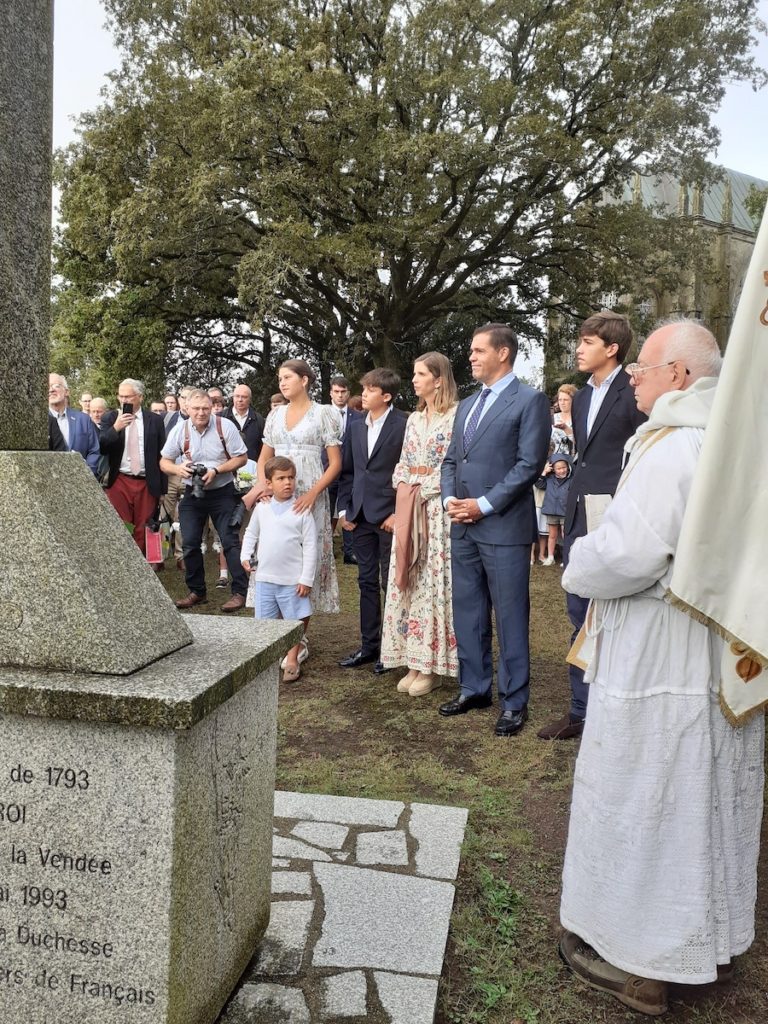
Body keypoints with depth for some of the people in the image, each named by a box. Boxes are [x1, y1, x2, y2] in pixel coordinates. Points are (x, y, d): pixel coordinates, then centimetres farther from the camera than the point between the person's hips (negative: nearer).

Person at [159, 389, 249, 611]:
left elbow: (241, 458, -7)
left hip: (222, 492, -3)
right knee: (190, 544, 4)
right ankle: (197, 591, 18)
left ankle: (240, 592, -2)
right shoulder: (180, 430, -3)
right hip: (192, 493, 3)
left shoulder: (225, 426, -11)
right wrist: (178, 469, -20)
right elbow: (164, 462, 4)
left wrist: (216, 471, -20)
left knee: (230, 541, -7)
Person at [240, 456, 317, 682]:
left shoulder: (301, 510, -7)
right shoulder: (262, 508, 3)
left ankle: (292, 660, 24)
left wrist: (306, 578, -9)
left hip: (292, 580, -3)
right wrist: (246, 555, 1)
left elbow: (310, 546, -7)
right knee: (263, 621, 11)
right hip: (264, 577, 3)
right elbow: (251, 534, 18)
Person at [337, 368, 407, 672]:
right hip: (360, 516, 6)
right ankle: (368, 645, 22)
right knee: (367, 581, 12)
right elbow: (347, 470, 14)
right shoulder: (356, 426, 11)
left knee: (390, 582, 2)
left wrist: (399, 513, -13)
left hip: (390, 517, -6)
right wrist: (344, 509, 7)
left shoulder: (403, 426, -8)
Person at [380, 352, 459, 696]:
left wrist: (422, 491, -13)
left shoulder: (456, 416, -6)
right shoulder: (414, 419, 16)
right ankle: (414, 662, 15)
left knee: (434, 581, -3)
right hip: (408, 507, 7)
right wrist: (403, 491, 0)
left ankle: (431, 666, 6)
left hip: (438, 509, -7)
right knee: (409, 582, 6)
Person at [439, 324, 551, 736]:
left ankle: (514, 702, 12)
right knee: (467, 612, 13)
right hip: (463, 526, 7)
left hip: (504, 527, -7)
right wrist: (449, 499, 1)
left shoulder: (530, 401, -4)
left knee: (510, 617, 1)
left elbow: (529, 464, -12)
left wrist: (484, 505, -14)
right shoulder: (467, 405, 19)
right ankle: (474, 688, 27)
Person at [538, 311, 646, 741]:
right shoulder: (582, 397, 16)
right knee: (582, 621, 14)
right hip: (579, 521, 8)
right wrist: (571, 514, 16)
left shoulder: (634, 394, -9)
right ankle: (582, 710, 26)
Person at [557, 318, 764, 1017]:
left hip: (659, 663, -8)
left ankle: (639, 964, 22)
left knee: (640, 800, 6)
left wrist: (579, 568, -7)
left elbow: (626, 554, -28)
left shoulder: (671, 450, -21)